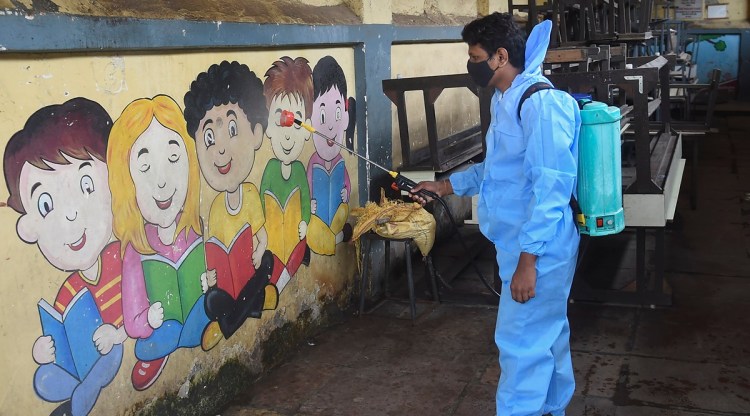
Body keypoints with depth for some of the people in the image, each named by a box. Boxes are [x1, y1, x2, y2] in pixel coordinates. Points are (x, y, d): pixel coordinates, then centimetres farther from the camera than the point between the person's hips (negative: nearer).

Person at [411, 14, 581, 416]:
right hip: (521, 244, 10)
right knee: (547, 333, 22)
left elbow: (551, 187, -26)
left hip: (538, 250, -10)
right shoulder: (505, 100, 10)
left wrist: (528, 260, -26)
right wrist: (445, 186, 22)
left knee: (521, 344, -1)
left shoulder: (541, 103, -22)